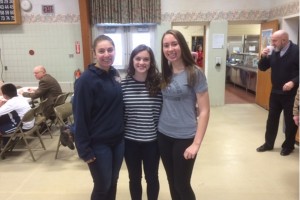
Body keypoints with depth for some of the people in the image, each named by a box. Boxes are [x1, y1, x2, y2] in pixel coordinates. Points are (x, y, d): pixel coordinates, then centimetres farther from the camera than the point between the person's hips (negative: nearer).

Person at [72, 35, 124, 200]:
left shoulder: (114, 74, 4)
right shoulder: (86, 80, -16)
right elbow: (80, 117, -16)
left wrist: (123, 132, 11)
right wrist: (85, 149, -16)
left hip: (118, 140, 6)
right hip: (98, 143, -6)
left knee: (113, 182, 19)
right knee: (102, 186, 9)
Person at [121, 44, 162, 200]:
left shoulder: (159, 83, -8)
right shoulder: (123, 85, -6)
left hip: (152, 140, 0)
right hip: (130, 140, 1)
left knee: (152, 177, 18)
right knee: (134, 178, 18)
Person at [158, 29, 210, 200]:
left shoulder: (195, 73, -12)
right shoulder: (164, 73, 3)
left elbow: (204, 110, -13)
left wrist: (196, 143, -17)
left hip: (185, 137, -5)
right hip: (163, 135, 5)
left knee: (182, 184, 8)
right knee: (172, 183, 17)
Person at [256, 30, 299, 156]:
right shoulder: (274, 52, 4)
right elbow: (262, 68, 8)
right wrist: (264, 57, -10)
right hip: (275, 92, 6)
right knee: (272, 119, 13)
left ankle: (288, 146, 26)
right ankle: (268, 143, 27)